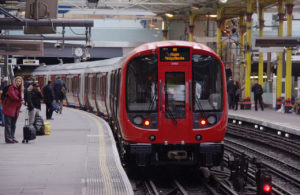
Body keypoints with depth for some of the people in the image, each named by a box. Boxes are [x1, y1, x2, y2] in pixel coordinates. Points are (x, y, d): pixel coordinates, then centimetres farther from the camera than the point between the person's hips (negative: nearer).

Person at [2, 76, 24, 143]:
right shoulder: (11, 88, -10)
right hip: (9, 108, -8)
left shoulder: (20, 89, 15)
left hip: (16, 109, 8)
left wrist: (21, 100, -13)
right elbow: (13, 96, -21)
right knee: (8, 124, -7)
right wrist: (20, 100, -10)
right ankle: (8, 139, -7)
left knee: (13, 124, 12)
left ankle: (12, 138, 19)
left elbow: (20, 97, 11)